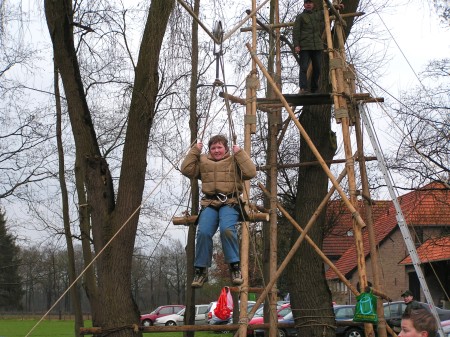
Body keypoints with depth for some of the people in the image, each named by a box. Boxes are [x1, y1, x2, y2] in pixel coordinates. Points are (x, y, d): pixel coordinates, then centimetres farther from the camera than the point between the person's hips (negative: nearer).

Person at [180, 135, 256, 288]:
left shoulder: (235, 161, 13)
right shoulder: (203, 161, 20)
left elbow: (251, 172, -2)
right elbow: (186, 169, 10)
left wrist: (239, 153, -2)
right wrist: (195, 151, 8)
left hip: (230, 202, -2)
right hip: (209, 203, 2)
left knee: (227, 229, -33)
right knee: (203, 232, -25)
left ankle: (235, 267, -21)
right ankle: (201, 270, -12)